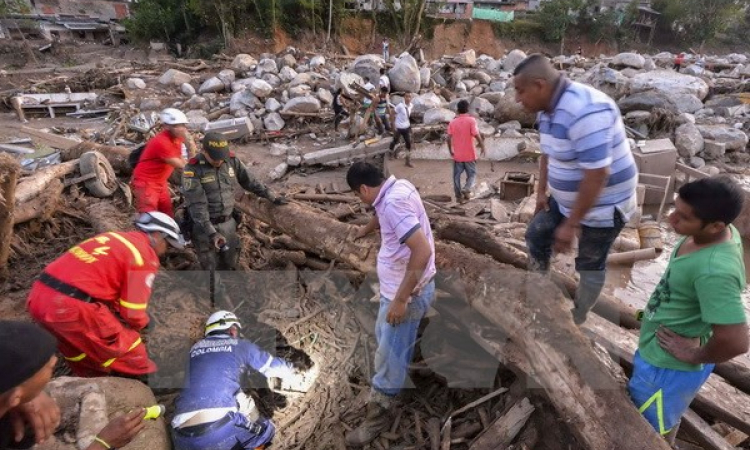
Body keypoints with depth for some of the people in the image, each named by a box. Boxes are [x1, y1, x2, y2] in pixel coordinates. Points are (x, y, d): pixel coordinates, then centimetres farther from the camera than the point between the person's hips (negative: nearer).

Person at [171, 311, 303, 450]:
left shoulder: (194, 349, 27)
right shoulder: (240, 345, 17)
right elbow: (274, 366, 28)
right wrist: (292, 372, 49)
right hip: (222, 426, -4)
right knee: (264, 430, 21)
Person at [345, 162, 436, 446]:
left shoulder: (393, 202, -29)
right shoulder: (396, 187, 2)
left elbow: (423, 250, -36)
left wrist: (401, 299, -30)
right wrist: (366, 229, 46)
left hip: (407, 293, -10)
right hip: (398, 285, 10)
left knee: (389, 358, 7)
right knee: (384, 337, 29)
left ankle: (379, 416, 26)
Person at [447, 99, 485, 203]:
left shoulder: (452, 122, 0)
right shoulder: (471, 120, -9)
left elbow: (449, 138, -2)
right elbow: (477, 135, -16)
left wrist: (450, 150, 11)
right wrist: (482, 146, -2)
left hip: (457, 155, 2)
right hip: (470, 154, -2)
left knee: (457, 175, 11)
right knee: (472, 174, 10)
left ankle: (459, 196, 13)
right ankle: (466, 189, -14)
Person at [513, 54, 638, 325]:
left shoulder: (584, 111, -33)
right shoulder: (548, 109, -1)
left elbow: (597, 174, -33)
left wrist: (571, 224, -27)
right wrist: (542, 192, 13)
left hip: (602, 206, -9)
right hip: (565, 199, 9)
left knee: (589, 266, 9)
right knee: (536, 236, 17)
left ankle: (575, 321, 30)